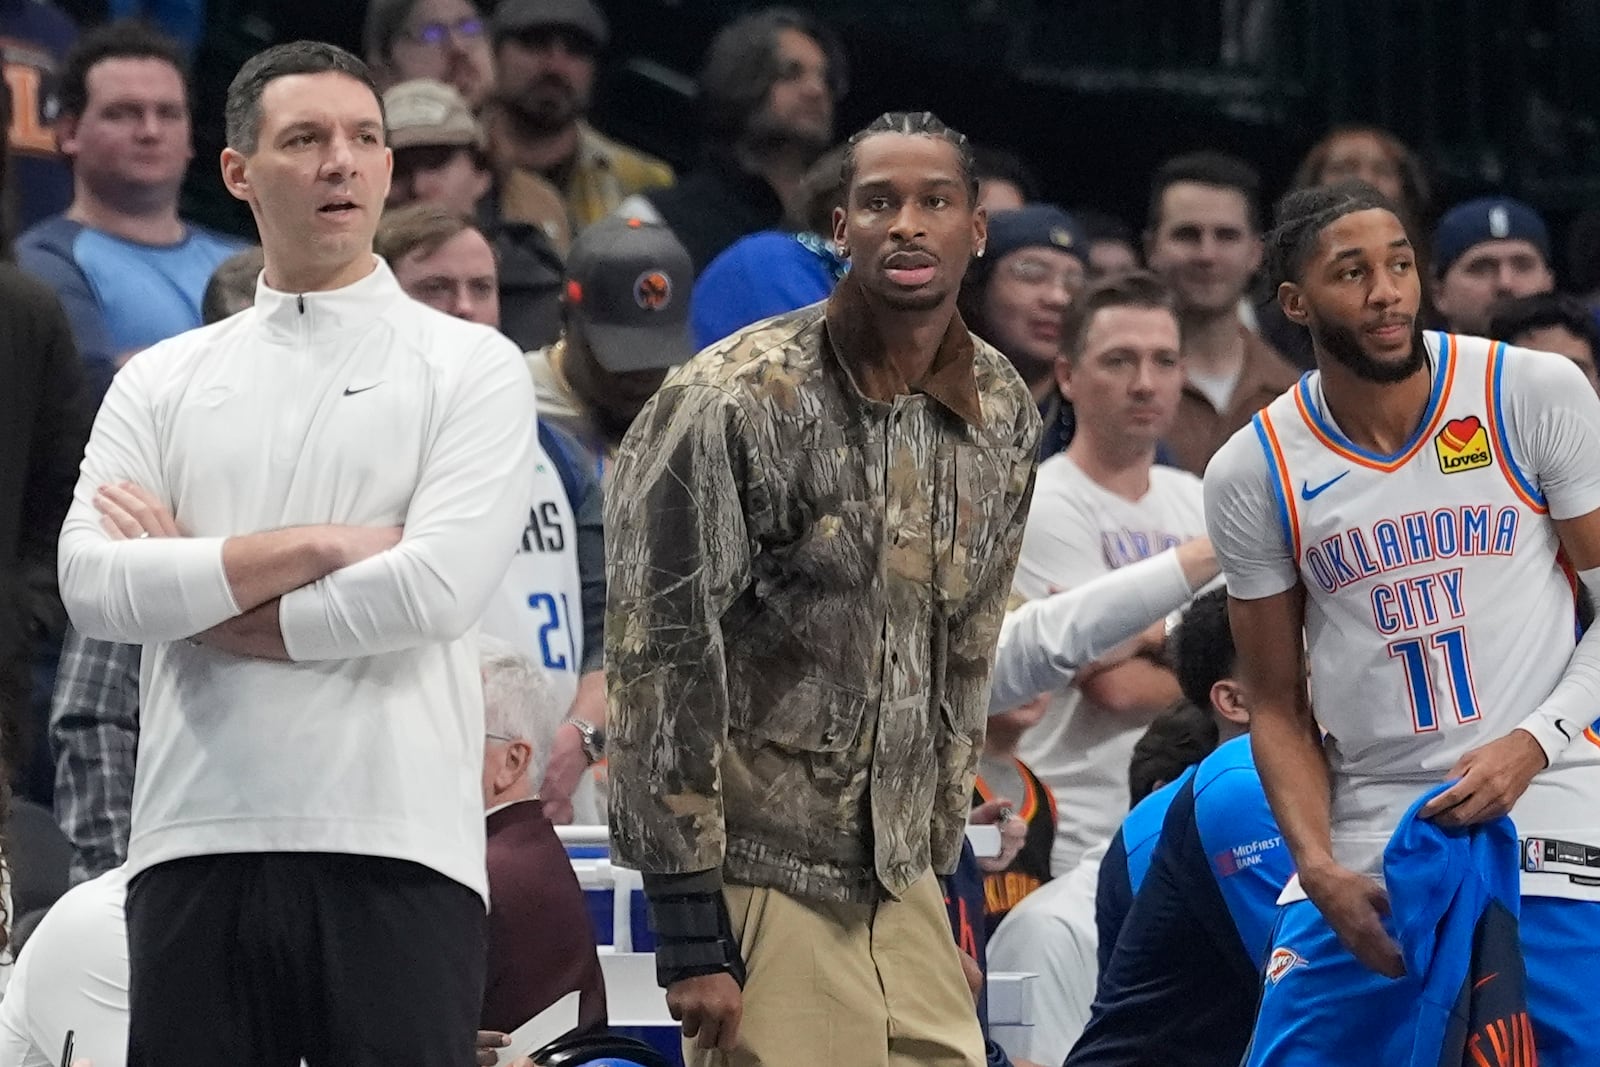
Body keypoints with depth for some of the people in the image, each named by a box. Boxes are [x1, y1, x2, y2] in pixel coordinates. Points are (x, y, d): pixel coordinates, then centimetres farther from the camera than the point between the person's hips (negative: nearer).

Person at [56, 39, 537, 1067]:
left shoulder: (472, 366, 5)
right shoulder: (163, 383, 14)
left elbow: (435, 587, -10)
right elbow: (94, 585, -1)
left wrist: (197, 594, -3)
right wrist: (318, 546, -9)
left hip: (397, 846, -3)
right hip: (196, 844, 3)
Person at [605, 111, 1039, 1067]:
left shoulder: (1001, 415, 8)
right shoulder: (736, 403, -12)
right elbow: (662, 656, -12)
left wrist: (936, 853, 16)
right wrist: (691, 926, -15)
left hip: (899, 882, 6)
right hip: (763, 875, -6)